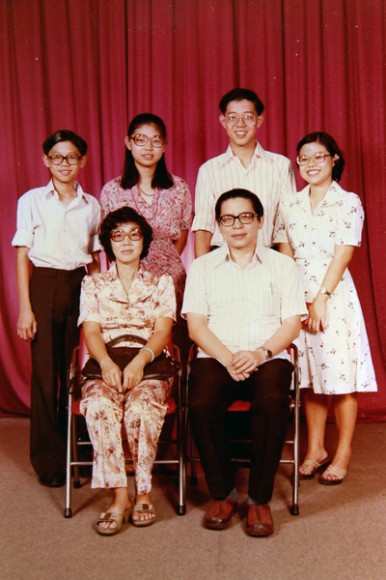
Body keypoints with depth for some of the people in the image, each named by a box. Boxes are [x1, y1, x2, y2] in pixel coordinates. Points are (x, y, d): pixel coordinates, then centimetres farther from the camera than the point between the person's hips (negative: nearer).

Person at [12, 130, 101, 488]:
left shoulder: (91, 205, 9)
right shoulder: (32, 201, 1)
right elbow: (22, 256, -1)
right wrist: (25, 307, -7)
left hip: (80, 287, 2)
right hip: (44, 287, -2)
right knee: (45, 372, 1)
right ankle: (48, 461, 13)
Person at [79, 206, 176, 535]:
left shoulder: (161, 283, 16)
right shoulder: (93, 284, 18)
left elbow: (163, 330, 3)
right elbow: (91, 330, 4)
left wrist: (140, 360, -18)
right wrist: (107, 363, -17)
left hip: (149, 364, -1)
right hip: (106, 365, 1)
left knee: (141, 406, -34)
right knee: (99, 406, -34)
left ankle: (143, 493, -17)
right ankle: (120, 496, -27)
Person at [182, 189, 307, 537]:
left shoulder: (282, 266, 14)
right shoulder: (202, 267, 15)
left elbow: (292, 323, 6)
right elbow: (196, 325, 4)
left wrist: (260, 354, -13)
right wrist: (228, 358, -13)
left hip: (269, 357, 0)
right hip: (216, 357, 1)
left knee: (273, 403, -33)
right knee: (201, 405, -31)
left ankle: (260, 499, -15)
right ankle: (222, 494, -8)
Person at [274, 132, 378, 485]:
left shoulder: (348, 203, -2)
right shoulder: (290, 206, 10)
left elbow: (342, 256, -8)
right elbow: (285, 256, 7)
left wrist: (321, 298, -14)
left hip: (335, 296, -4)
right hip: (298, 297, 4)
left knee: (340, 377, 0)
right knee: (309, 376, 10)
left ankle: (343, 454, 13)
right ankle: (315, 450, 22)